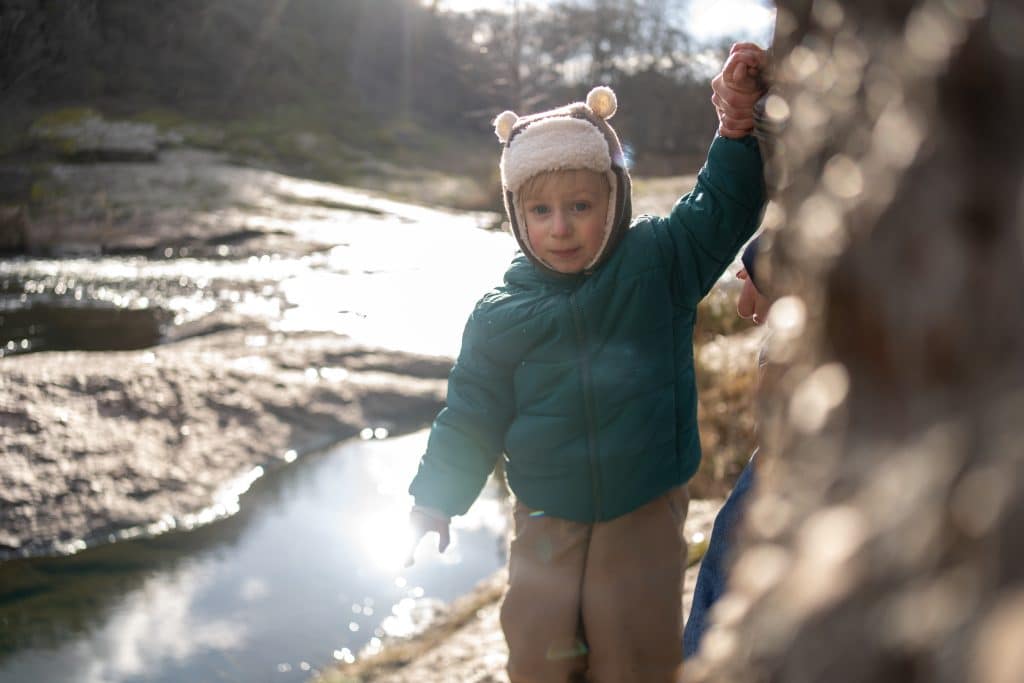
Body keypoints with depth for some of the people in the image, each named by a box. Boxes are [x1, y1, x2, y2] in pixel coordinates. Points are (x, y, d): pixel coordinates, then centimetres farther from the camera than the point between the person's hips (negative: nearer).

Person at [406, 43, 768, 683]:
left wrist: (738, 123, -22)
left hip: (645, 514, -1)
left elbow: (724, 209, -8)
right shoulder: (501, 316, -4)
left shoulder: (659, 262, -6)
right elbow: (472, 414, 2)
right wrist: (437, 498, 4)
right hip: (546, 521, 1)